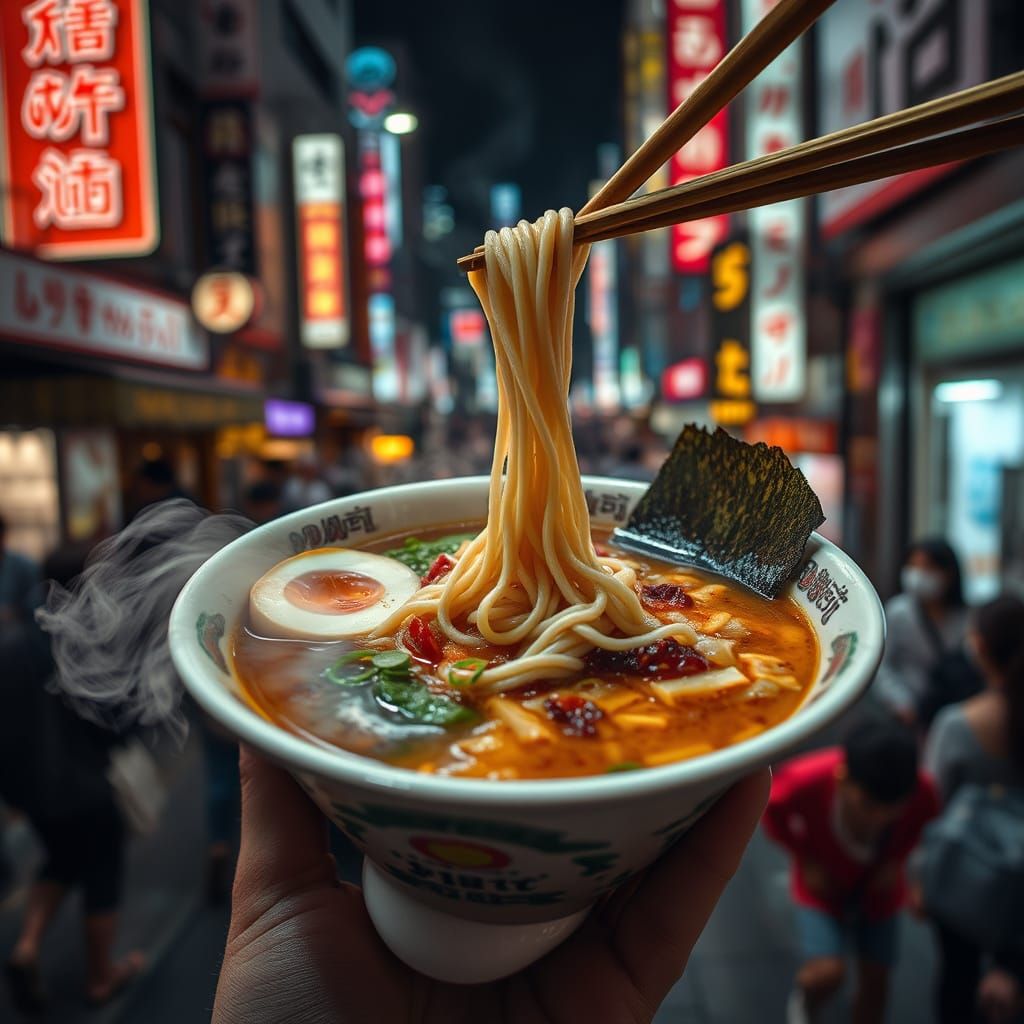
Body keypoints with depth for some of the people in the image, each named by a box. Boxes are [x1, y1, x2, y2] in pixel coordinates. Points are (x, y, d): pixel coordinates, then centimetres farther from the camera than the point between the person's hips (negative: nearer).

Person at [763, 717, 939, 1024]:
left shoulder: (921, 792, -31)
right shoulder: (806, 780, -39)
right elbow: (772, 809, -15)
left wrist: (896, 860, -12)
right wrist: (806, 858, -15)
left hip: (878, 890, 3)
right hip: (824, 888, -2)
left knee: (875, 980, 11)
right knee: (827, 973, -15)